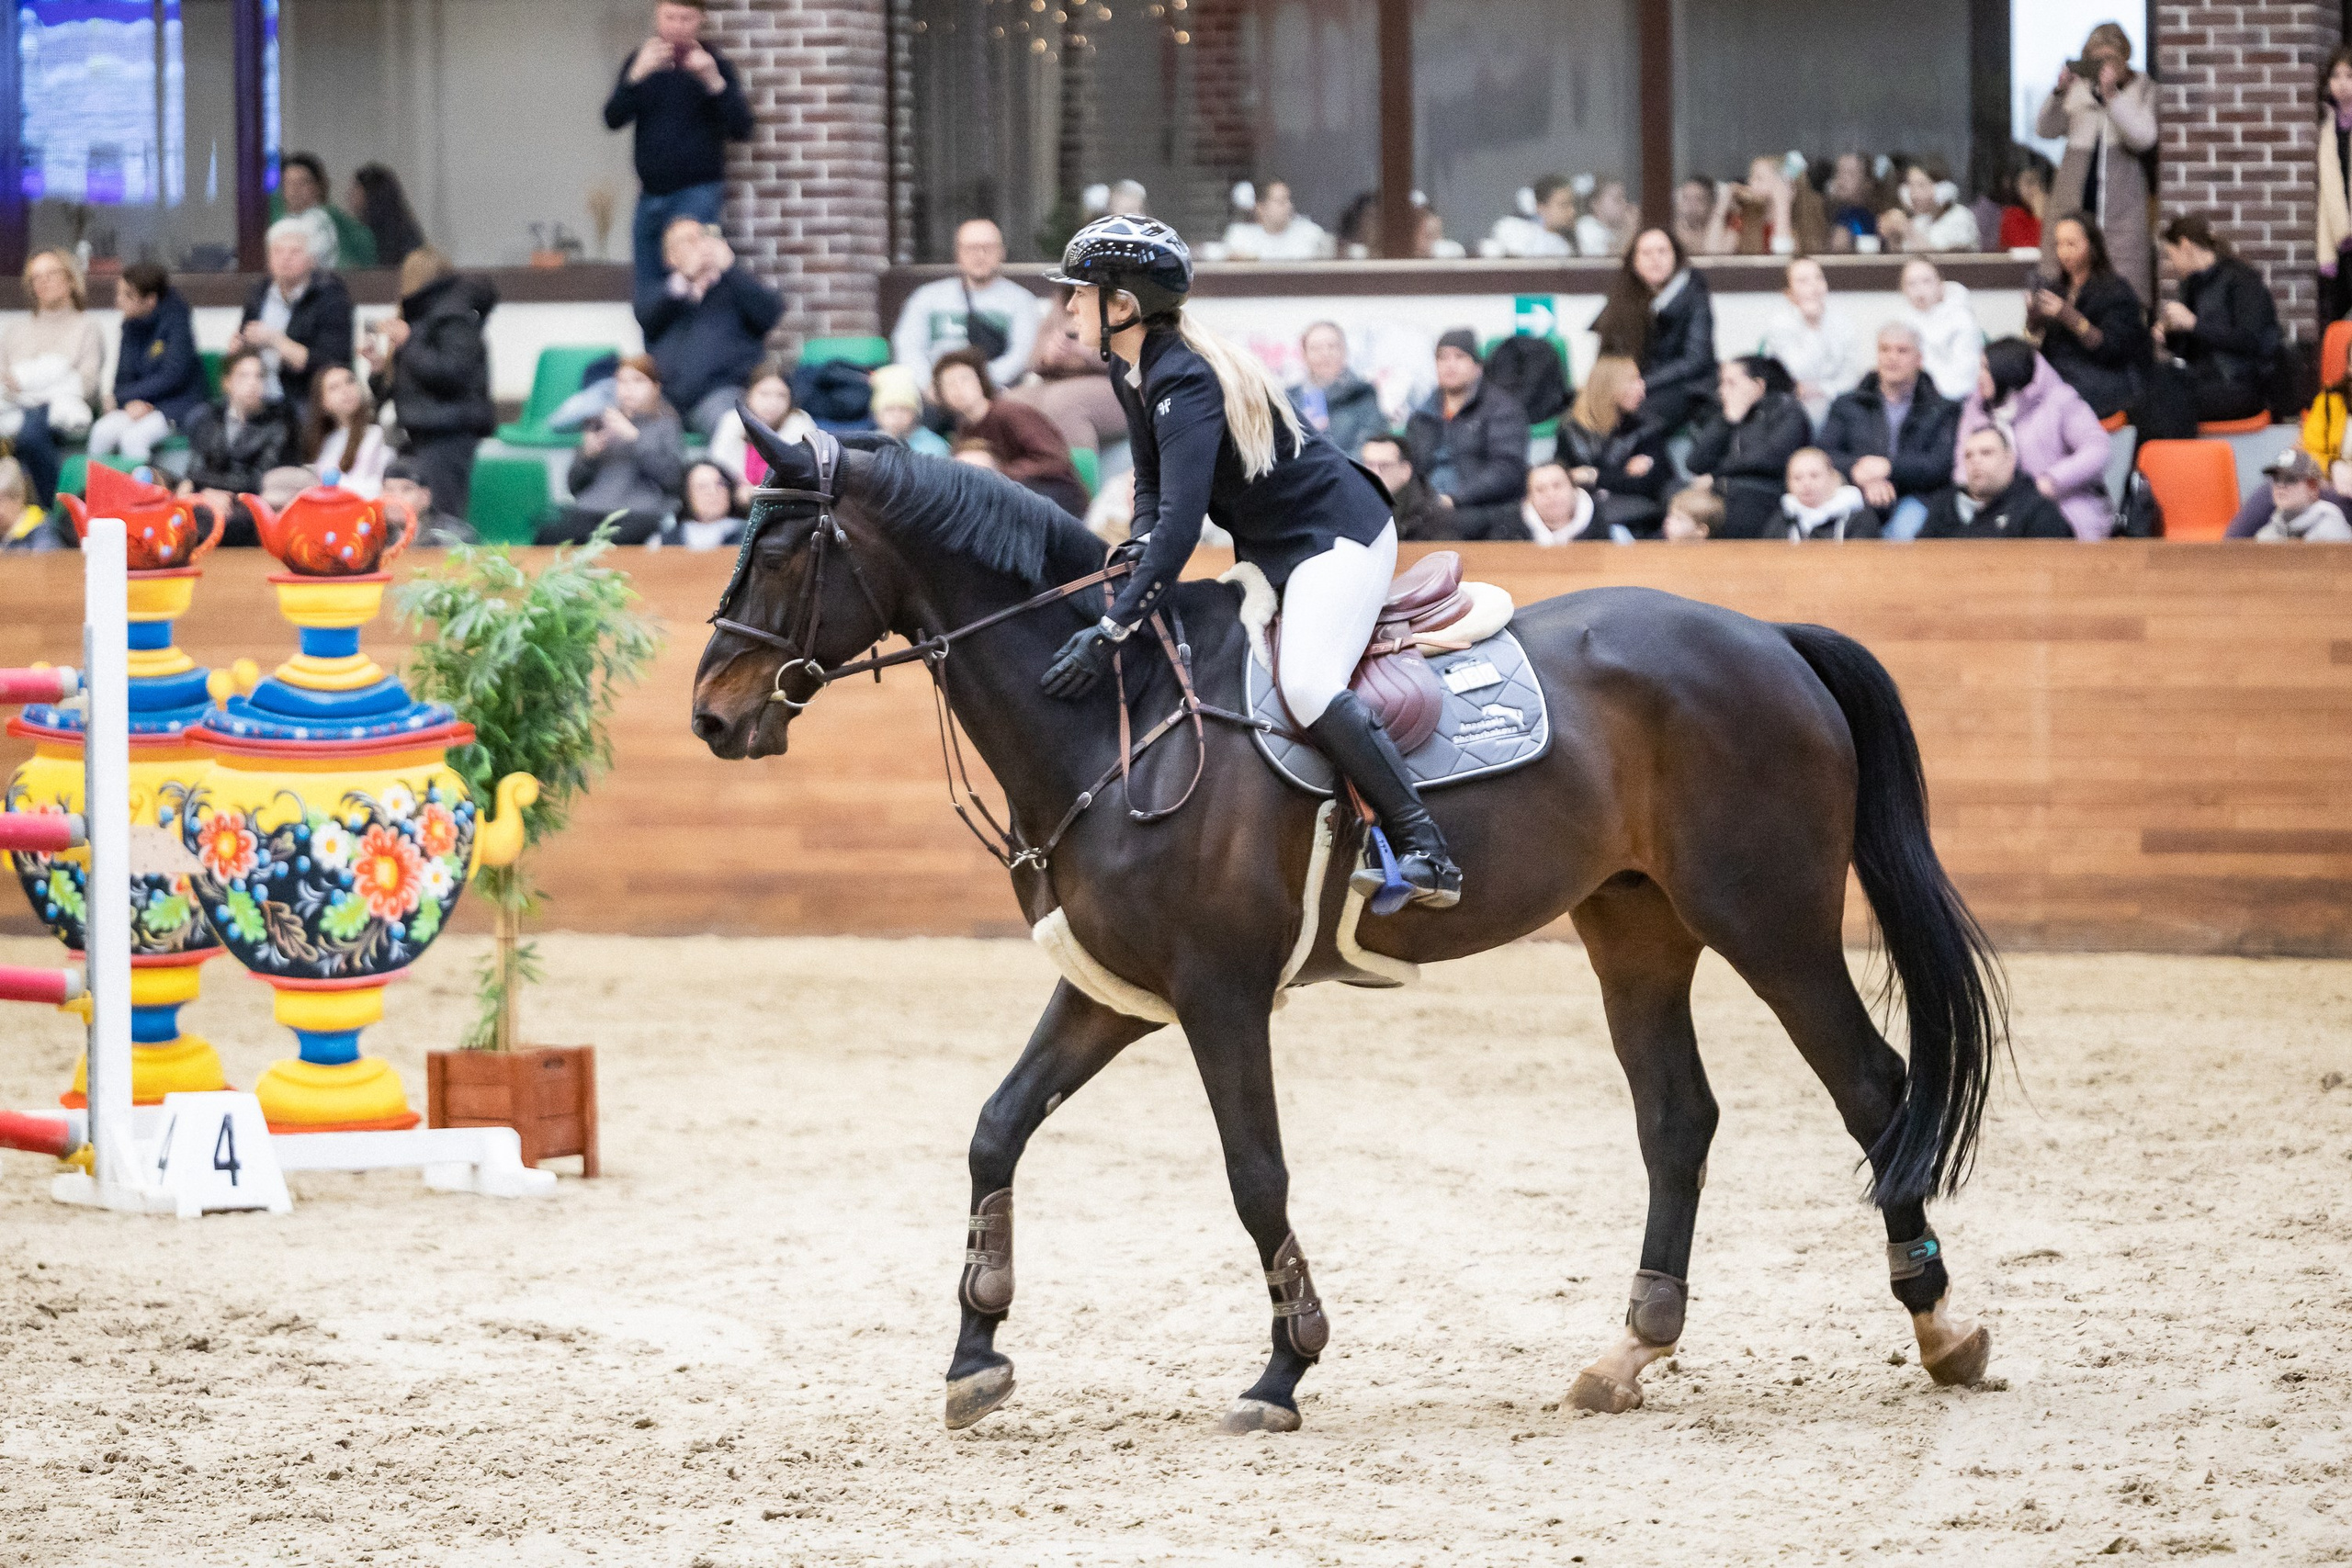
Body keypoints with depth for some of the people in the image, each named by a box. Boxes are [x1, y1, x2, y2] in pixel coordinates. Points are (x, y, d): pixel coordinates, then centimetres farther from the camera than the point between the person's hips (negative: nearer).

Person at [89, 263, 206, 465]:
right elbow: (124, 377, 8)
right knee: (102, 431, -22)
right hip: (141, 405, 6)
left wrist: (125, 396, -12)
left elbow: (173, 375, -16)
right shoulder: (131, 325, 8)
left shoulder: (175, 318, -11)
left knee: (133, 437, -31)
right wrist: (131, 402, -16)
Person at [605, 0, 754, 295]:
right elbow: (613, 119, -4)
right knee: (649, 296, 6)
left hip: (698, 192, -4)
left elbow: (742, 129, -10)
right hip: (651, 194, 4)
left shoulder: (714, 65, -1)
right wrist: (637, 75, -21)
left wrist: (714, 82, -25)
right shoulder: (640, 62, 8)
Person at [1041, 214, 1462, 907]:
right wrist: (1137, 554, -14)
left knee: (1307, 684, -29)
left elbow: (1181, 522, -35)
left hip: (1338, 536, -11)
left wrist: (1112, 631, -39)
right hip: (1269, 550, 11)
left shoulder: (1184, 382, -26)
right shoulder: (1133, 376, 4)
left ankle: (1426, 853, -27)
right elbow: (1153, 486, 10)